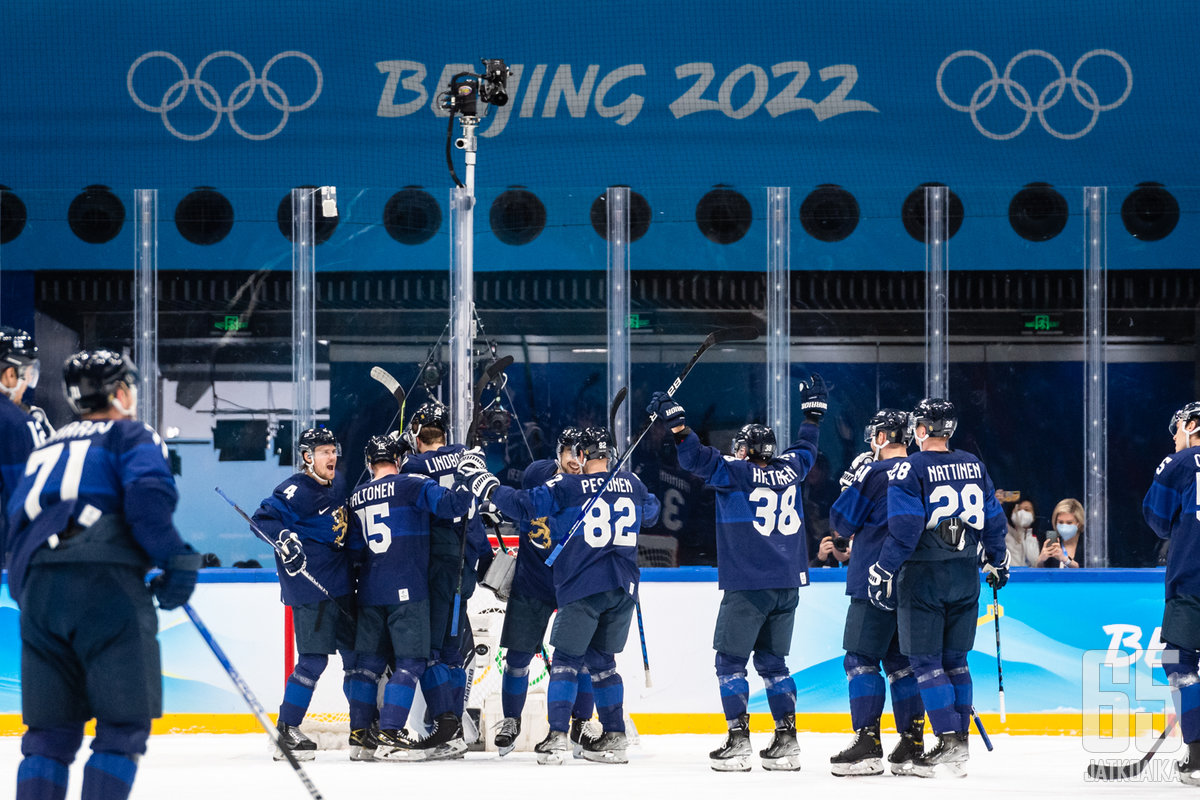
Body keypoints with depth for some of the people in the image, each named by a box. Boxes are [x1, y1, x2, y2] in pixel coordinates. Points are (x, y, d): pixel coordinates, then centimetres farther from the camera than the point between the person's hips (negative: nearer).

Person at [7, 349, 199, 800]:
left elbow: (18, 516, 19)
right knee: (123, 726, -2)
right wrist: (177, 560, -5)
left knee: (50, 731, 10)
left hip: (38, 593, 6)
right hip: (107, 584, -6)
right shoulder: (133, 437, 9)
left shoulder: (46, 449, 28)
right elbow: (147, 499, -10)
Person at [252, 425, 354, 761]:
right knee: (314, 659, -11)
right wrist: (284, 538, -35)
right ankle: (286, 732, -5)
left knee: (356, 654, 11)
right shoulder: (296, 490, -12)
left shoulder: (337, 484, 14)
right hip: (310, 587, -9)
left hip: (341, 588, 9)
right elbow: (264, 518, -20)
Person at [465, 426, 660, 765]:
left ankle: (557, 737, -7)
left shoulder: (567, 486, -9)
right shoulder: (631, 484, 7)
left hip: (583, 587, -5)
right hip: (623, 588, 5)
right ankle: (614, 738, 14)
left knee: (566, 659, 3)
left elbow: (524, 505, -13)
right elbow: (651, 510, 27)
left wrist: (488, 487, -1)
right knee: (601, 660, 17)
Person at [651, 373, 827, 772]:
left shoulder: (736, 473, -6)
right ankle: (787, 740, 9)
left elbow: (699, 457, -18)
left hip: (747, 586, -6)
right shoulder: (789, 470, 10)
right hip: (787, 586, 6)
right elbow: (805, 448, 30)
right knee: (772, 661, 14)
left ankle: (738, 740, -8)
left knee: (731, 660, 1)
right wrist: (813, 410, 43)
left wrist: (676, 420, -21)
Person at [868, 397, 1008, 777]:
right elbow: (993, 518, 12)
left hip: (924, 576, -6)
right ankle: (959, 746, 13)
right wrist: (998, 562, 25)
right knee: (954, 660, 13)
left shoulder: (909, 469, -11)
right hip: (965, 575, 6)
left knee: (926, 661, 0)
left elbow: (904, 529, -17)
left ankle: (949, 741, -9)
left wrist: (883, 572, -12)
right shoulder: (974, 465, 7)